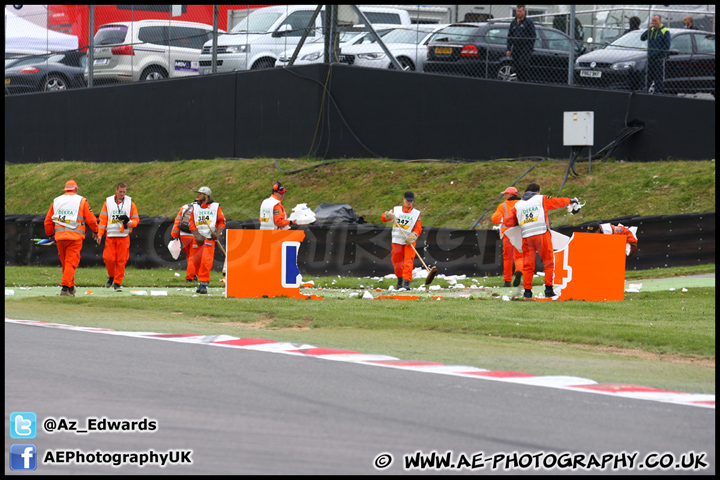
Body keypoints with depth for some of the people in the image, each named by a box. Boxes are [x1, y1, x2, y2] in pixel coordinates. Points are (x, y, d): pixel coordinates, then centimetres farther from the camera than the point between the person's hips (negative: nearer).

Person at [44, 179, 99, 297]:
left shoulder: (56, 201, 13)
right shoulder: (81, 201, 2)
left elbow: (48, 221, 17)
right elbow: (91, 219, 3)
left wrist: (50, 234, 32)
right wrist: (95, 231, 20)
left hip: (59, 236, 4)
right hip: (75, 237, -4)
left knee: (65, 264, 15)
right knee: (71, 263, -5)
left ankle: (71, 287, 23)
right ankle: (65, 287, -17)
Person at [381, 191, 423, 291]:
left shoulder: (416, 213, 6)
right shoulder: (396, 210, 8)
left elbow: (418, 229, -1)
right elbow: (383, 218, 2)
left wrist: (412, 236, -20)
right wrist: (388, 215, -22)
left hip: (409, 242, -2)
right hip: (397, 241, 2)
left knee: (408, 261, -17)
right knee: (396, 262, 6)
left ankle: (407, 283, -22)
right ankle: (400, 279, 32)